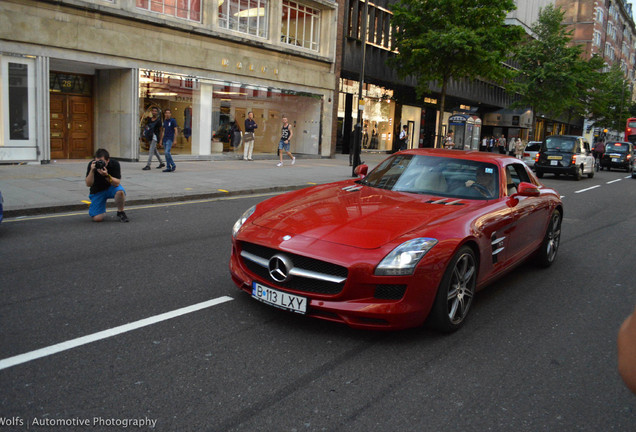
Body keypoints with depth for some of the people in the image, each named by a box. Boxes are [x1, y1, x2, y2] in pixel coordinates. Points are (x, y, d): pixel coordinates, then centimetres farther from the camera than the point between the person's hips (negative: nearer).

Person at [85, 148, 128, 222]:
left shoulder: (114, 164, -20)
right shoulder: (92, 164, -18)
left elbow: (117, 183, -26)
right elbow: (88, 184, -21)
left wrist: (106, 176, -42)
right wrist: (92, 170, -35)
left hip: (111, 188, 0)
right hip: (97, 191, 0)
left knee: (120, 192, -39)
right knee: (97, 218, -15)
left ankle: (120, 212, -11)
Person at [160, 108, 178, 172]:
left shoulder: (173, 121, -5)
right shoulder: (165, 121, 15)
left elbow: (176, 130, -7)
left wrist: (175, 139, -13)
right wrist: (161, 139, 17)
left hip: (170, 139, -7)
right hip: (165, 139, 7)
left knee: (167, 152, -18)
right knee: (165, 153, 5)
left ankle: (173, 165, -4)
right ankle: (168, 167, 10)